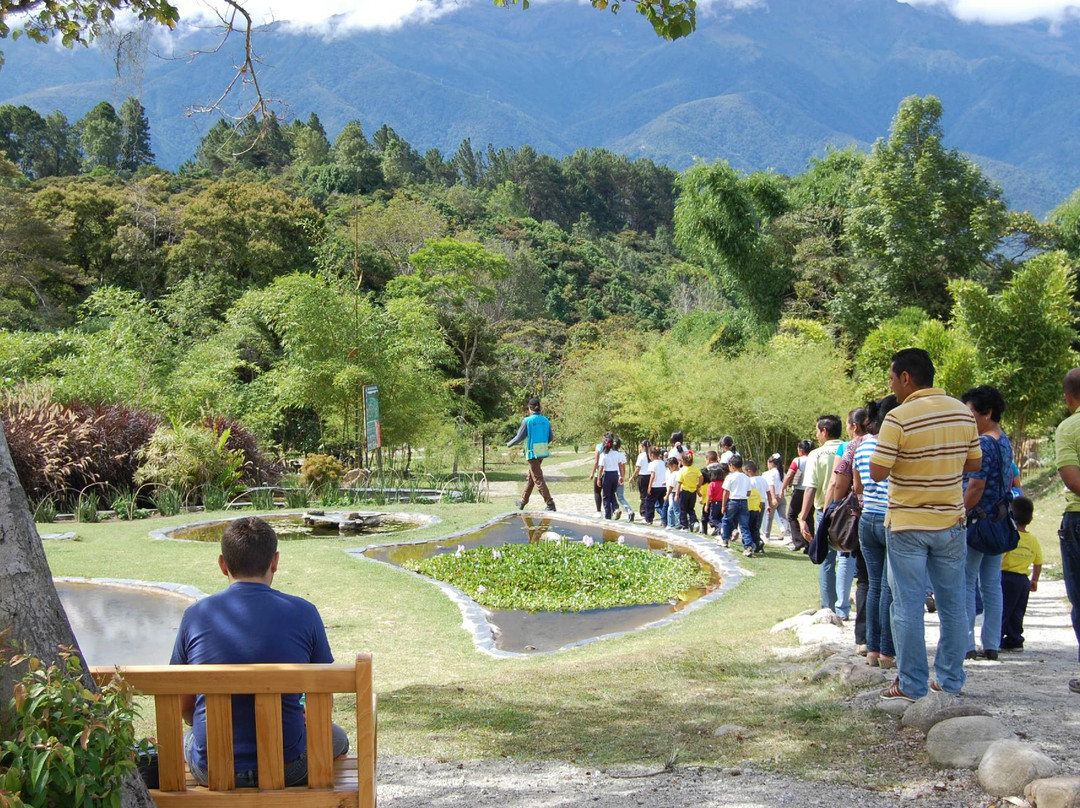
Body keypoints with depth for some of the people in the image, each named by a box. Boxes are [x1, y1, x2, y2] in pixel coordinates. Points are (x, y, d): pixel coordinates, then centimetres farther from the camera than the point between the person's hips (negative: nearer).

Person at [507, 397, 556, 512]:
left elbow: (519, 437, -10)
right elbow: (550, 438, 6)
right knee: (530, 477, 20)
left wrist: (509, 444, 7)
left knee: (538, 479, -4)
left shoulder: (527, 420, -13)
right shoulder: (545, 420, 3)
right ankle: (523, 501, 32)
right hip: (543, 452, 6)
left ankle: (550, 504, -12)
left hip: (532, 452, -6)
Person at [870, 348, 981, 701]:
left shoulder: (898, 418, -17)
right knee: (953, 604, 13)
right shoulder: (963, 413, 2)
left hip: (907, 525, -5)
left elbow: (877, 473, -17)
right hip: (951, 523, 5)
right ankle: (951, 680, 21)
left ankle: (912, 685, 7)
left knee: (908, 606, 3)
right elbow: (974, 463, 10)